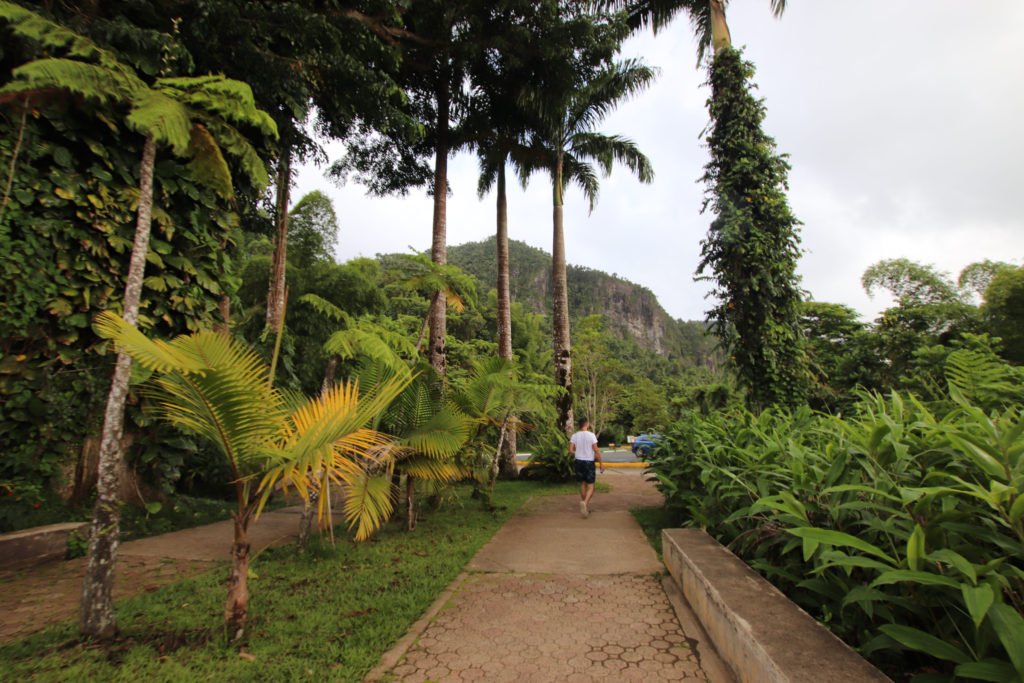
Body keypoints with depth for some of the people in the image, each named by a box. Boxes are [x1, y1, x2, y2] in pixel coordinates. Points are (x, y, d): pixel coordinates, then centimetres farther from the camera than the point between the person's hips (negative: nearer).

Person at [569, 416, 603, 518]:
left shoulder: (574, 436, 0)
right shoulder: (591, 435, -11)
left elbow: (570, 450, -4)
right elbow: (596, 450, -12)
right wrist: (601, 463, -4)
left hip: (578, 461, 4)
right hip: (589, 462, -4)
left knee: (582, 484, 16)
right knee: (590, 486, 2)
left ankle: (586, 507, 24)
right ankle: (585, 502, -23)